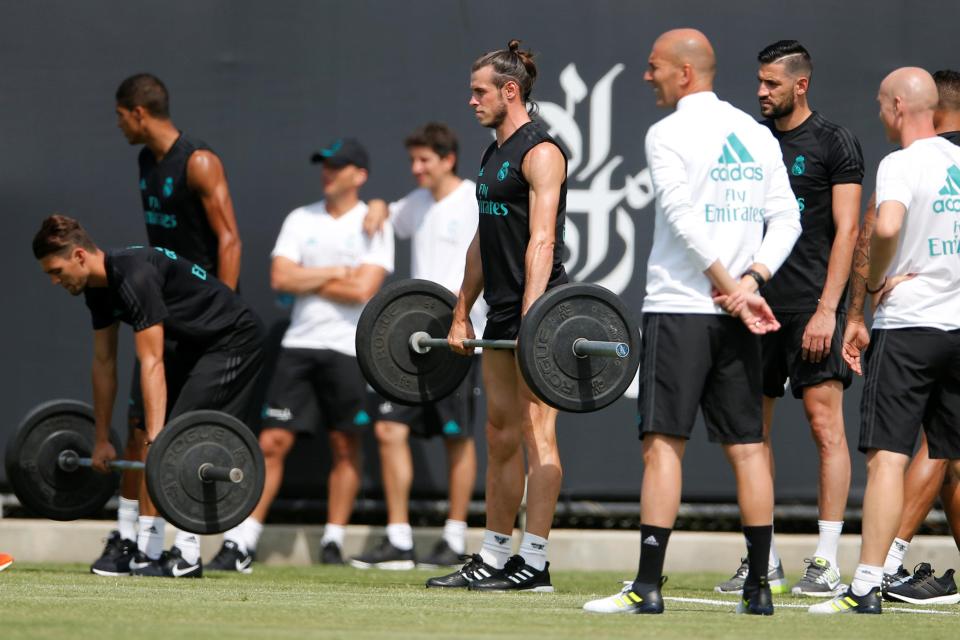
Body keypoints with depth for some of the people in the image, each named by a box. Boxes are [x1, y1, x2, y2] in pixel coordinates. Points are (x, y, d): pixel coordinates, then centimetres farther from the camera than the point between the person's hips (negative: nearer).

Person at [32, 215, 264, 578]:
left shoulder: (135, 278, -29)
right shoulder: (98, 288, 0)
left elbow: (151, 364, -32)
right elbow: (104, 363, 9)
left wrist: (157, 441, -35)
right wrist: (101, 440, 12)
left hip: (233, 342, -10)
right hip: (195, 345, 10)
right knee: (150, 440, 4)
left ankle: (188, 557, -14)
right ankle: (148, 552, 5)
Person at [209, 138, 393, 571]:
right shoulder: (301, 220, 11)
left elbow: (363, 290, -12)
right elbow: (280, 278, -1)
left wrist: (306, 281, -4)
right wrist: (337, 273, -5)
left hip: (349, 351, -2)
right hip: (299, 345, 2)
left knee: (345, 446, 3)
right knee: (272, 442, -4)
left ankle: (333, 541, 14)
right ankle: (241, 544, -6)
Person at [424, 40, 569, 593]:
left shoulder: (540, 152, -11)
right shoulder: (495, 155, 18)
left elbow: (541, 241, -19)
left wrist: (532, 317, -25)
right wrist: (461, 313, 21)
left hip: (538, 308, -10)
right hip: (502, 310, 10)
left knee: (535, 431, -10)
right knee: (501, 434, 11)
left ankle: (535, 563, -11)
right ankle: (494, 558, 16)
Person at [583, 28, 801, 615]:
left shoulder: (670, 134, -7)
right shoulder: (757, 135, 13)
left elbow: (686, 222, -16)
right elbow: (787, 220, 6)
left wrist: (728, 288, -13)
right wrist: (750, 281, -3)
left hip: (680, 308, -6)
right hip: (738, 318, 6)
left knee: (664, 444, -6)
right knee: (748, 446, 6)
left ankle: (649, 586, -9)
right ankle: (759, 586, 6)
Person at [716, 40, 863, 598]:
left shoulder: (834, 143, -2)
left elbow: (846, 230, -7)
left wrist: (827, 308, -14)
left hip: (812, 304, -6)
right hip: (756, 301, 6)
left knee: (825, 422, -9)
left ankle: (827, 562, -7)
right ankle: (764, 562, 12)